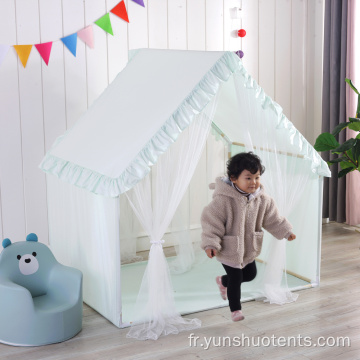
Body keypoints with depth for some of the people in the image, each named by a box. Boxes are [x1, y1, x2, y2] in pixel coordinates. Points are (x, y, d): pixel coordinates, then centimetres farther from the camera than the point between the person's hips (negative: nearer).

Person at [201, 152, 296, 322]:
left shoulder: (262, 199, -7)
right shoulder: (223, 200, -26)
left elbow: (272, 218, 8)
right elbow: (211, 222, -22)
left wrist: (286, 231, 7)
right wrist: (210, 244, -28)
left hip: (249, 249, 7)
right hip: (229, 250, -6)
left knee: (250, 274, 21)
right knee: (236, 278, 2)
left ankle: (223, 281, 47)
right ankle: (235, 309, 25)